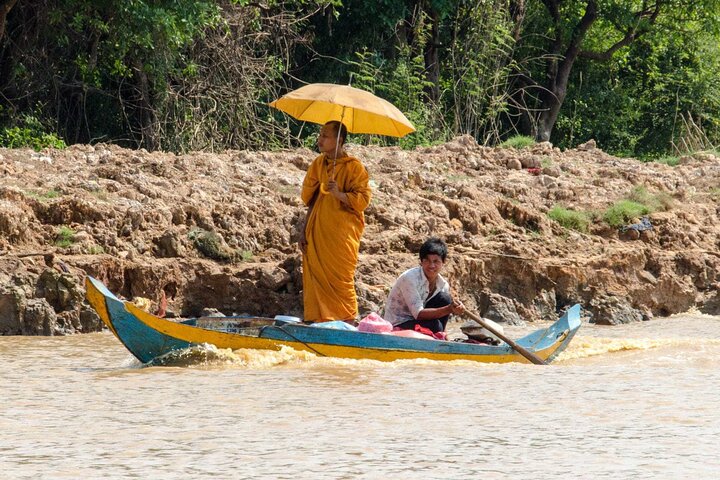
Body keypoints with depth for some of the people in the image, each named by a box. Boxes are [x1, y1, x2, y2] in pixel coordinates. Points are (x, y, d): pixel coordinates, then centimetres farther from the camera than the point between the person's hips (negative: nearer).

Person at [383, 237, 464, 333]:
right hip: (398, 326, -7)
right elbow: (418, 314, -29)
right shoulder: (409, 278, -23)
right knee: (434, 326, -32)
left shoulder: (443, 285, -4)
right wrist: (449, 309, -40)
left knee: (444, 298, -14)